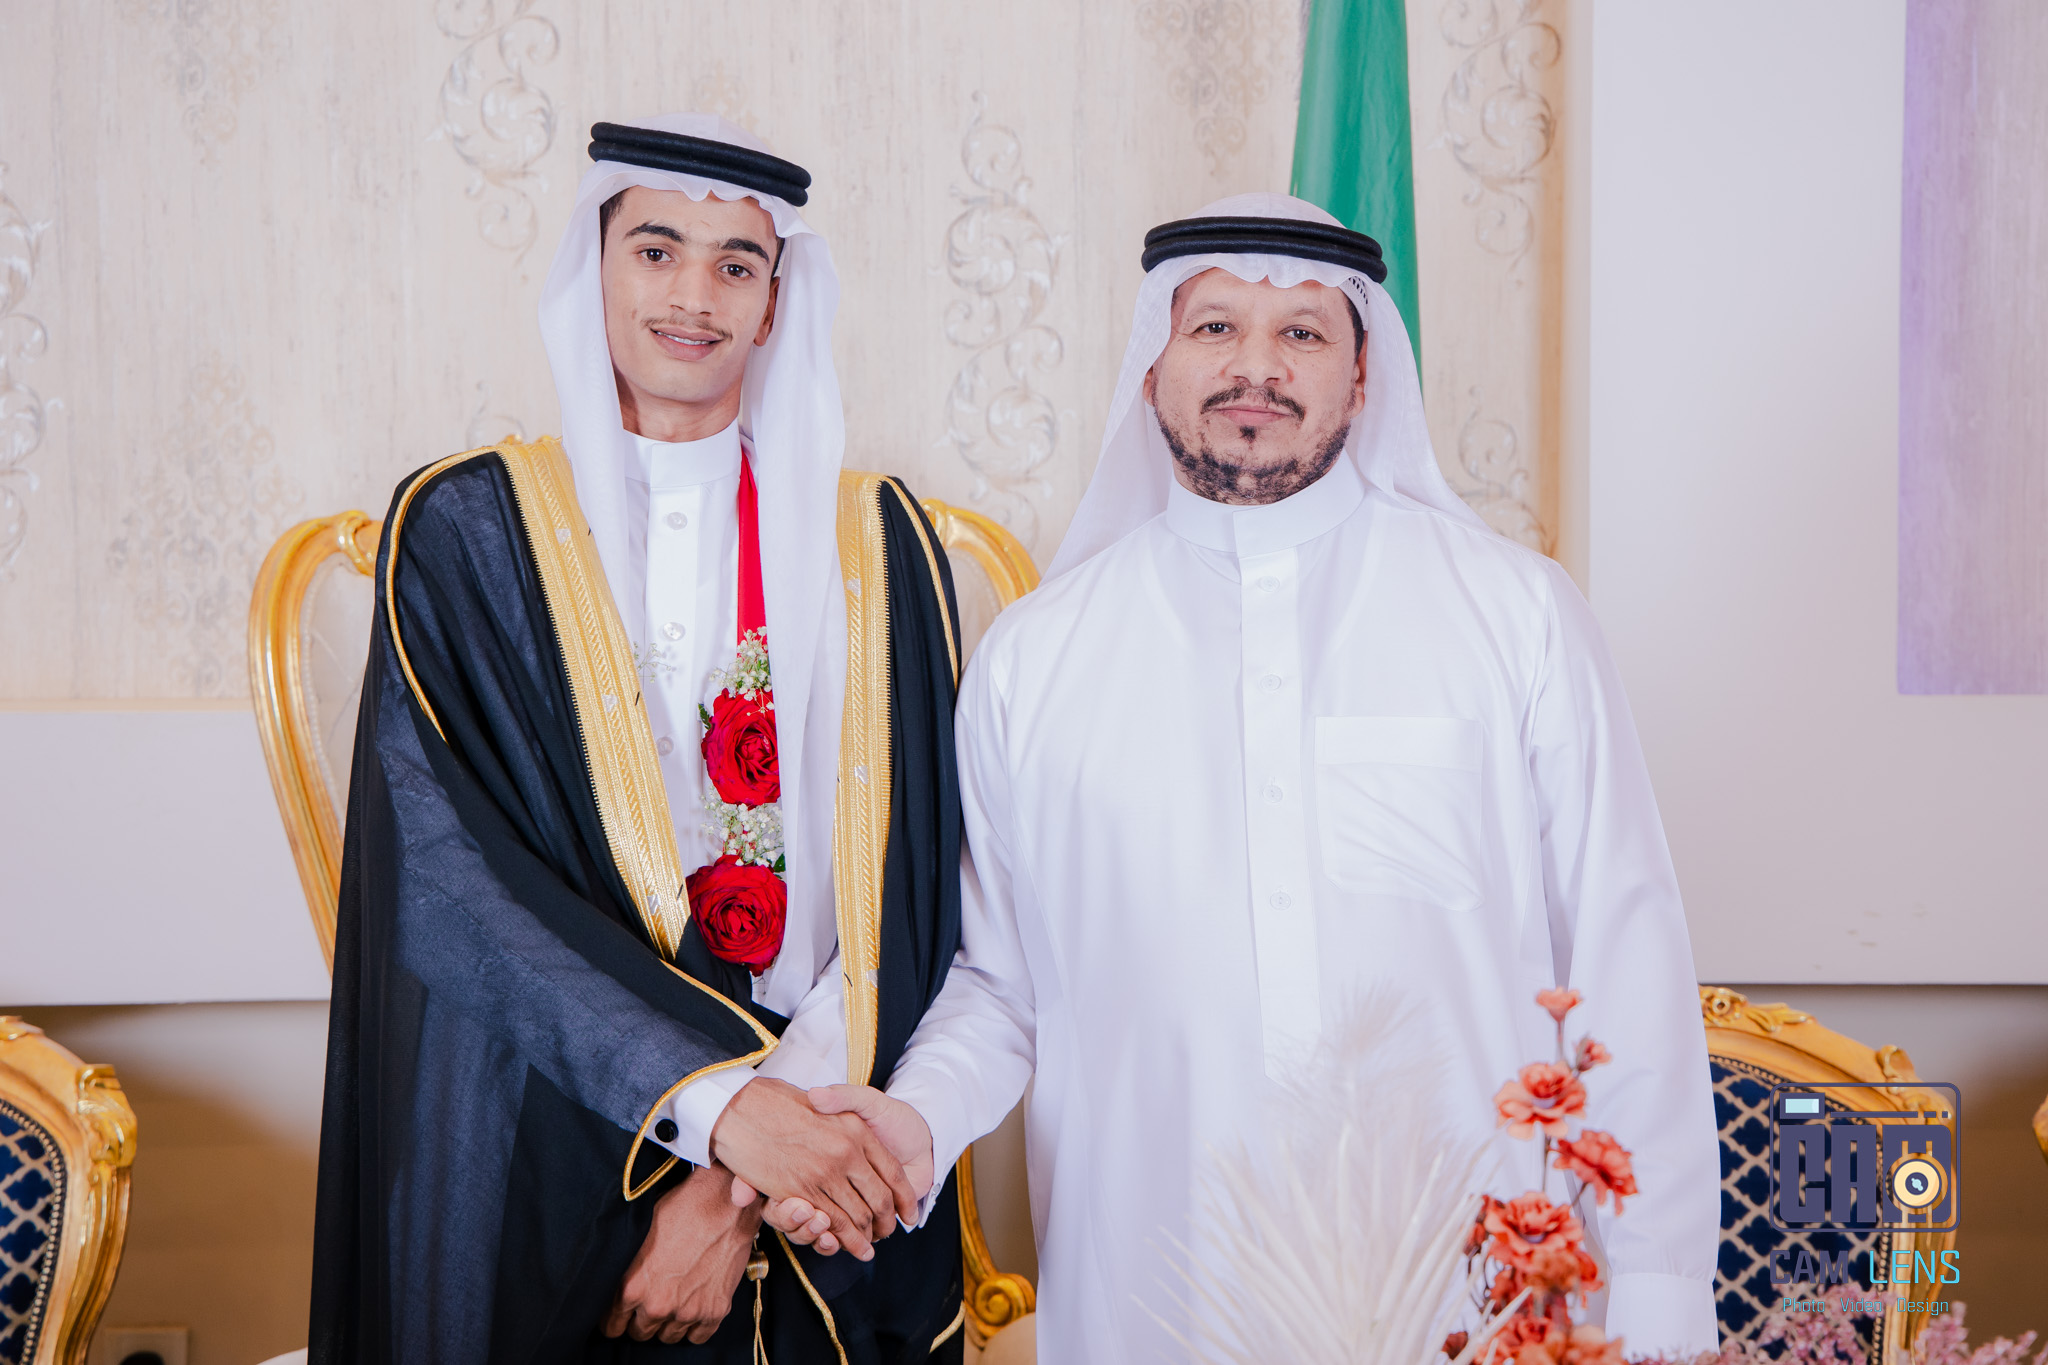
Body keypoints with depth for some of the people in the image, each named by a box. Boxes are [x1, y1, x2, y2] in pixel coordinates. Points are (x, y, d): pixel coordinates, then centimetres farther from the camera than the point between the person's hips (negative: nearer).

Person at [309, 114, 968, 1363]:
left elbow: (908, 898, -4)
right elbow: (445, 874, -12)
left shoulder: (873, 545, 1)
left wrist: (748, 1173, -16)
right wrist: (723, 1098, -23)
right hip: (537, 1149, -1)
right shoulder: (467, 527, -2)